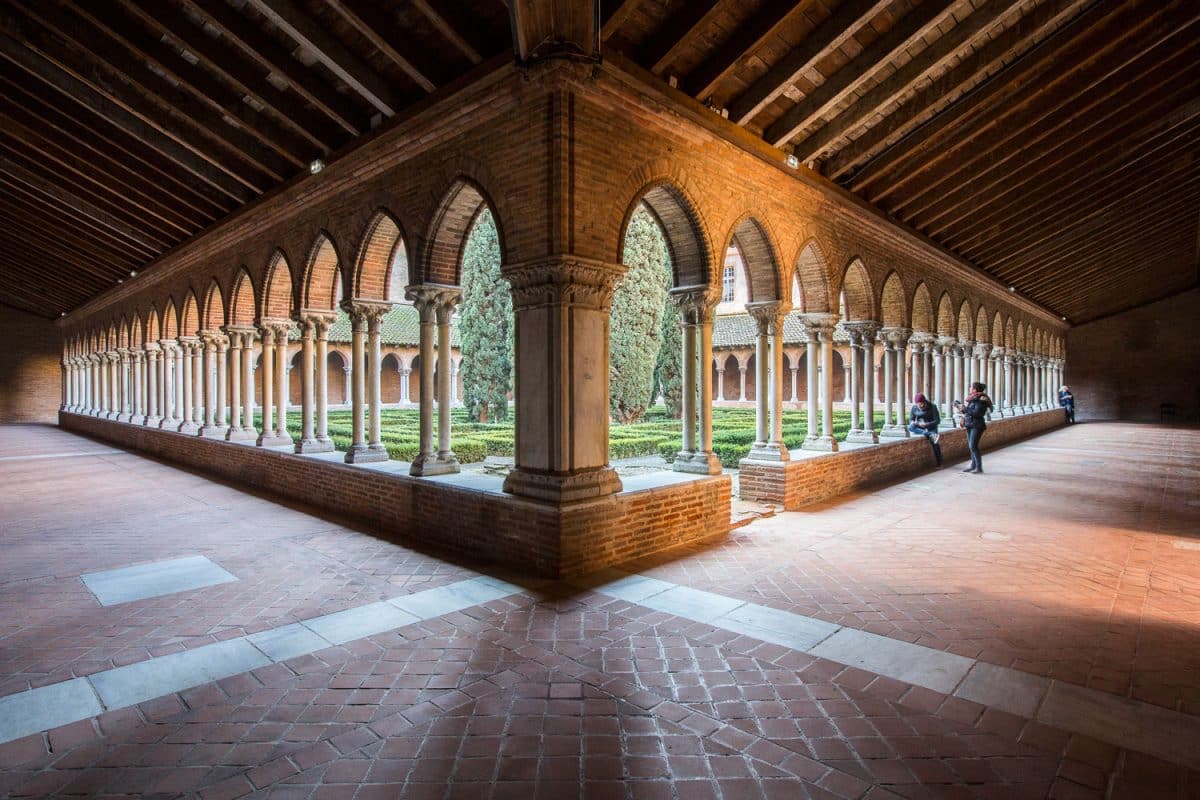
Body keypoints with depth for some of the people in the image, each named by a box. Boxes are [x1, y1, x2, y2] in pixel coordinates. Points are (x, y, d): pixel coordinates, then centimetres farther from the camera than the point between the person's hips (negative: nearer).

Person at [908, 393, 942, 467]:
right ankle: (931, 435, -37)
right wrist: (913, 423, -23)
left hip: (931, 428, -3)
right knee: (910, 427, -29)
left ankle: (939, 464, -17)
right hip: (920, 428, 3)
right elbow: (911, 420, 2)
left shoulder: (932, 407, -10)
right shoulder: (914, 408, -3)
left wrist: (926, 424, -26)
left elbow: (937, 421, -11)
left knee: (934, 442, -25)